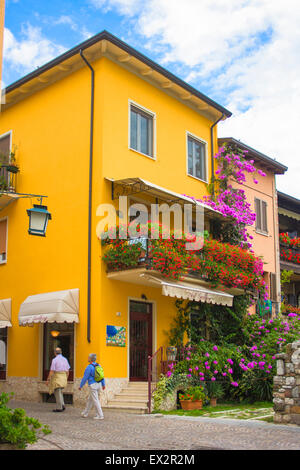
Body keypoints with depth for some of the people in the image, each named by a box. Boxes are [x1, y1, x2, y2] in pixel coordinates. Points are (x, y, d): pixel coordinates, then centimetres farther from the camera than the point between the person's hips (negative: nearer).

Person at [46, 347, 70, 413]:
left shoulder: (54, 360, -10)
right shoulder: (65, 359, 8)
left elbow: (51, 371, -13)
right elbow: (67, 371, 12)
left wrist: (48, 380, -5)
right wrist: (66, 379, 22)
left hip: (56, 377, -6)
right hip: (63, 377, 6)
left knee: (58, 393, 1)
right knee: (59, 392, 20)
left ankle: (59, 408, 4)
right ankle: (62, 405, 8)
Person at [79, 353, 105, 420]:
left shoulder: (89, 367, -16)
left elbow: (85, 378, -13)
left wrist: (80, 386, -1)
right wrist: (103, 384, 19)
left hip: (92, 385, -8)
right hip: (98, 384, 8)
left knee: (95, 401, -3)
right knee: (90, 399, 19)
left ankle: (100, 415, -4)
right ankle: (85, 413, 29)